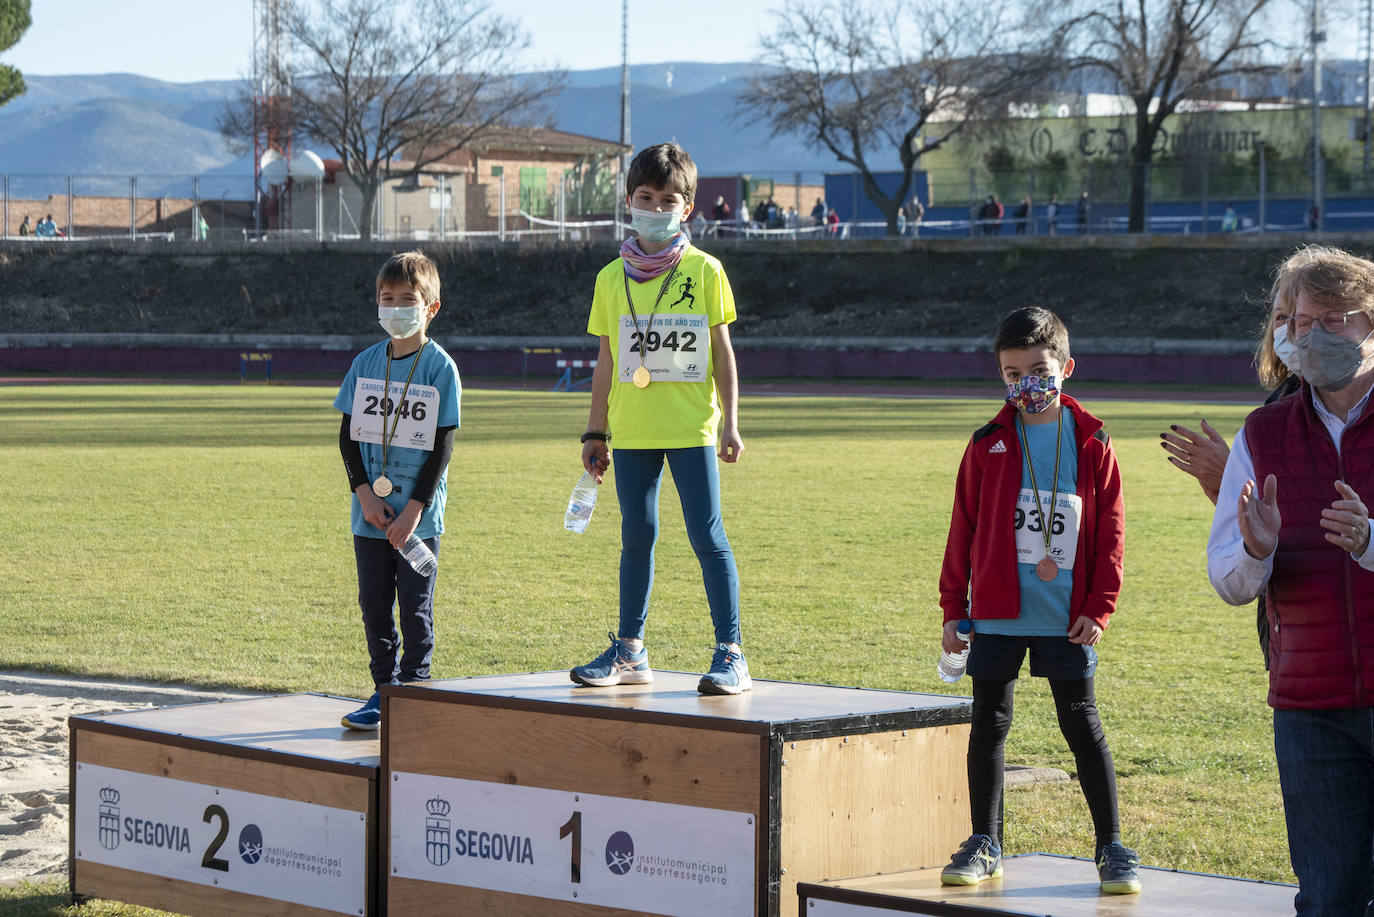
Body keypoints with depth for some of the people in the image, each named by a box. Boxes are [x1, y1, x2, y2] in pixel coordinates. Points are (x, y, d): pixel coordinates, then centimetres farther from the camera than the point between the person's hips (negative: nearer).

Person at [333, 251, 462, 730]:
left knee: (415, 605, 0)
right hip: (370, 511, 4)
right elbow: (348, 436, 8)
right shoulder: (366, 363, 7)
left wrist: (413, 510, -13)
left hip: (419, 514, -4)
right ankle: (384, 690, 18)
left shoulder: (440, 368, -5)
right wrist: (364, 494, -6)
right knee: (374, 603, 8)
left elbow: (442, 446, -7)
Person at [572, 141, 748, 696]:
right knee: (637, 536, 8)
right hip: (632, 430, 3)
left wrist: (730, 423, -2)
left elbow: (722, 351, 3)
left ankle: (730, 655, -1)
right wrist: (596, 433, 10)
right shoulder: (612, 278, 7)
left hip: (692, 427, -3)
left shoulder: (704, 271, 1)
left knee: (707, 535, -4)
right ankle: (629, 652, 17)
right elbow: (607, 361, 12)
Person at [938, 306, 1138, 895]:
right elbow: (963, 530, 6)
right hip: (997, 614, 2)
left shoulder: (1090, 443, 0)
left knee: (1082, 725, 1)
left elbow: (1110, 532, 1)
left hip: (1067, 619, -2)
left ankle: (1111, 847, 9)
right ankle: (984, 844, 18)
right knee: (989, 724, 7)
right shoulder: (989, 445, 2)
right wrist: (953, 610, 4)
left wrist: (1099, 607, -5)